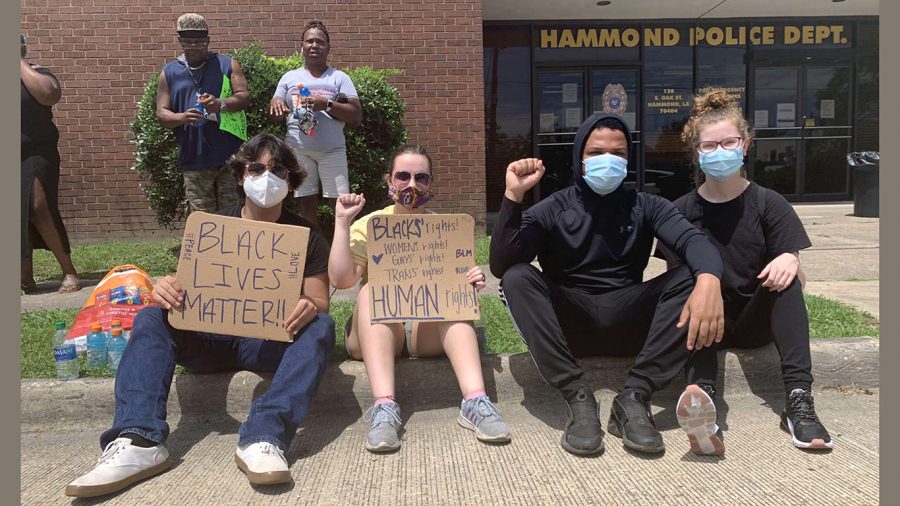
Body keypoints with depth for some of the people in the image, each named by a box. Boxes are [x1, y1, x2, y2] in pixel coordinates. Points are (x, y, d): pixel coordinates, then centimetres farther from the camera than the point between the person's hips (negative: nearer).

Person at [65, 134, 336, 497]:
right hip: (211, 337, 2)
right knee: (151, 317, -20)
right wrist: (167, 290, -24)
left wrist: (310, 307, -29)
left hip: (272, 341, -2)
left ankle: (264, 438, -46)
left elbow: (320, 303, -3)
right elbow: (187, 289, 1)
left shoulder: (307, 236, 3)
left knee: (321, 326, -29)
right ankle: (139, 440, -39)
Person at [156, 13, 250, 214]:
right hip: (194, 161, 2)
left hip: (231, 156, -1)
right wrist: (182, 118, -14)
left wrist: (221, 104, -20)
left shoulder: (227, 64, 8)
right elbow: (161, 113, 8)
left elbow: (244, 97, 0)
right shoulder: (169, 72, 12)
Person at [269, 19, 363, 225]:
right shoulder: (289, 77, 14)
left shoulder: (340, 78, 7)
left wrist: (327, 104, -15)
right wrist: (274, 103, -10)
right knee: (305, 203, 5)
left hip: (332, 150, -2)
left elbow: (357, 116, -1)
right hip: (298, 150, 2)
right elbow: (275, 117, 13)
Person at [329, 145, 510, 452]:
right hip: (377, 332, 0)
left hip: (431, 330, 1)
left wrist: (471, 284, -20)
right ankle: (384, 406, -42)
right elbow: (340, 280, -11)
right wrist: (342, 222, -15)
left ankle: (475, 401, -38)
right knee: (372, 290, -30)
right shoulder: (369, 226, 3)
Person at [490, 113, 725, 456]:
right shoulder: (552, 210, 4)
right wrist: (513, 196, -21)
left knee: (695, 277, -20)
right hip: (570, 324, -1)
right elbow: (502, 266, -11)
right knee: (517, 277, -27)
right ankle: (578, 399, -29)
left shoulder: (645, 206, 10)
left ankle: (634, 397, -26)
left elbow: (693, 240, -10)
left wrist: (708, 279, -33)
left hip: (629, 324, 2)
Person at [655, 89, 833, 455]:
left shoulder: (767, 203, 1)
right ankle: (703, 397, -54)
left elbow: (798, 281, -3)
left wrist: (790, 262, -27)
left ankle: (799, 399, -33)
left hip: (756, 322, 1)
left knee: (784, 274, -26)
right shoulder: (682, 211, 2)